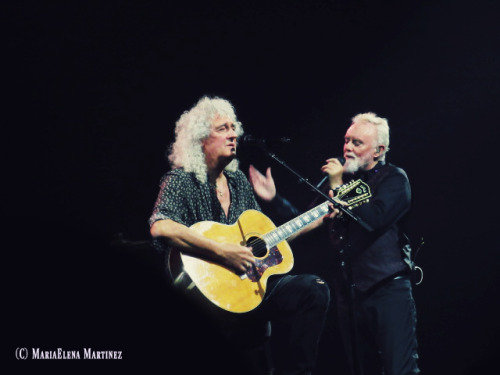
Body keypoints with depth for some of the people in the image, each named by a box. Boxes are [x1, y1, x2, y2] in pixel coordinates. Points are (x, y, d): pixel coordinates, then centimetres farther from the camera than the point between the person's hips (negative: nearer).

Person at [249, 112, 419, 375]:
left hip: (388, 290, -6)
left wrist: (338, 188, -12)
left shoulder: (393, 179, -1)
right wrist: (274, 198, 9)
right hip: (349, 292, 6)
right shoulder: (341, 178, 16)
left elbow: (373, 219, -20)